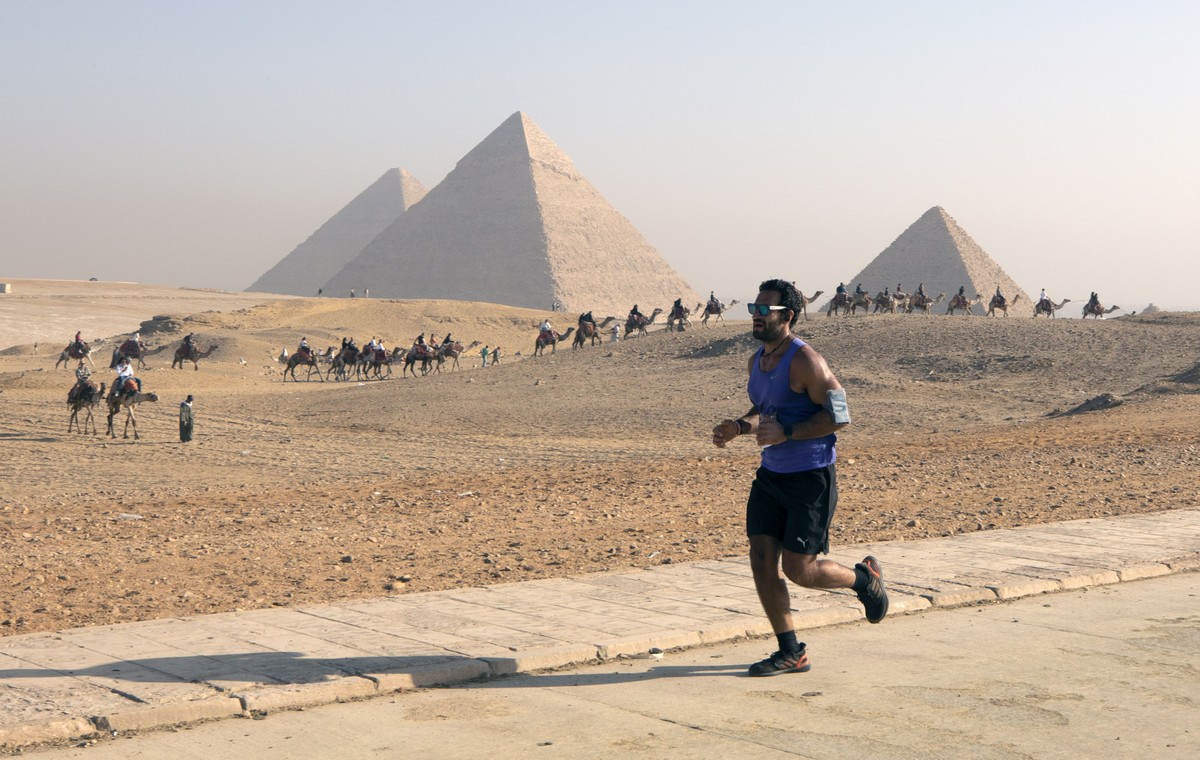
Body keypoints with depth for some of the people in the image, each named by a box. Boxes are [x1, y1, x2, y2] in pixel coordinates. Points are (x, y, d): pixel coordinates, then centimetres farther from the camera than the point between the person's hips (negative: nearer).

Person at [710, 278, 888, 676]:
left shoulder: (805, 361, -17)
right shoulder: (756, 361, 8)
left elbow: (839, 415, -19)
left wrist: (786, 433, -23)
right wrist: (738, 427, 3)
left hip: (811, 478, -8)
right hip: (771, 475, 8)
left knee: (798, 569, -4)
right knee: (762, 561, 0)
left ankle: (864, 577, 26)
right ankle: (790, 653, 11)